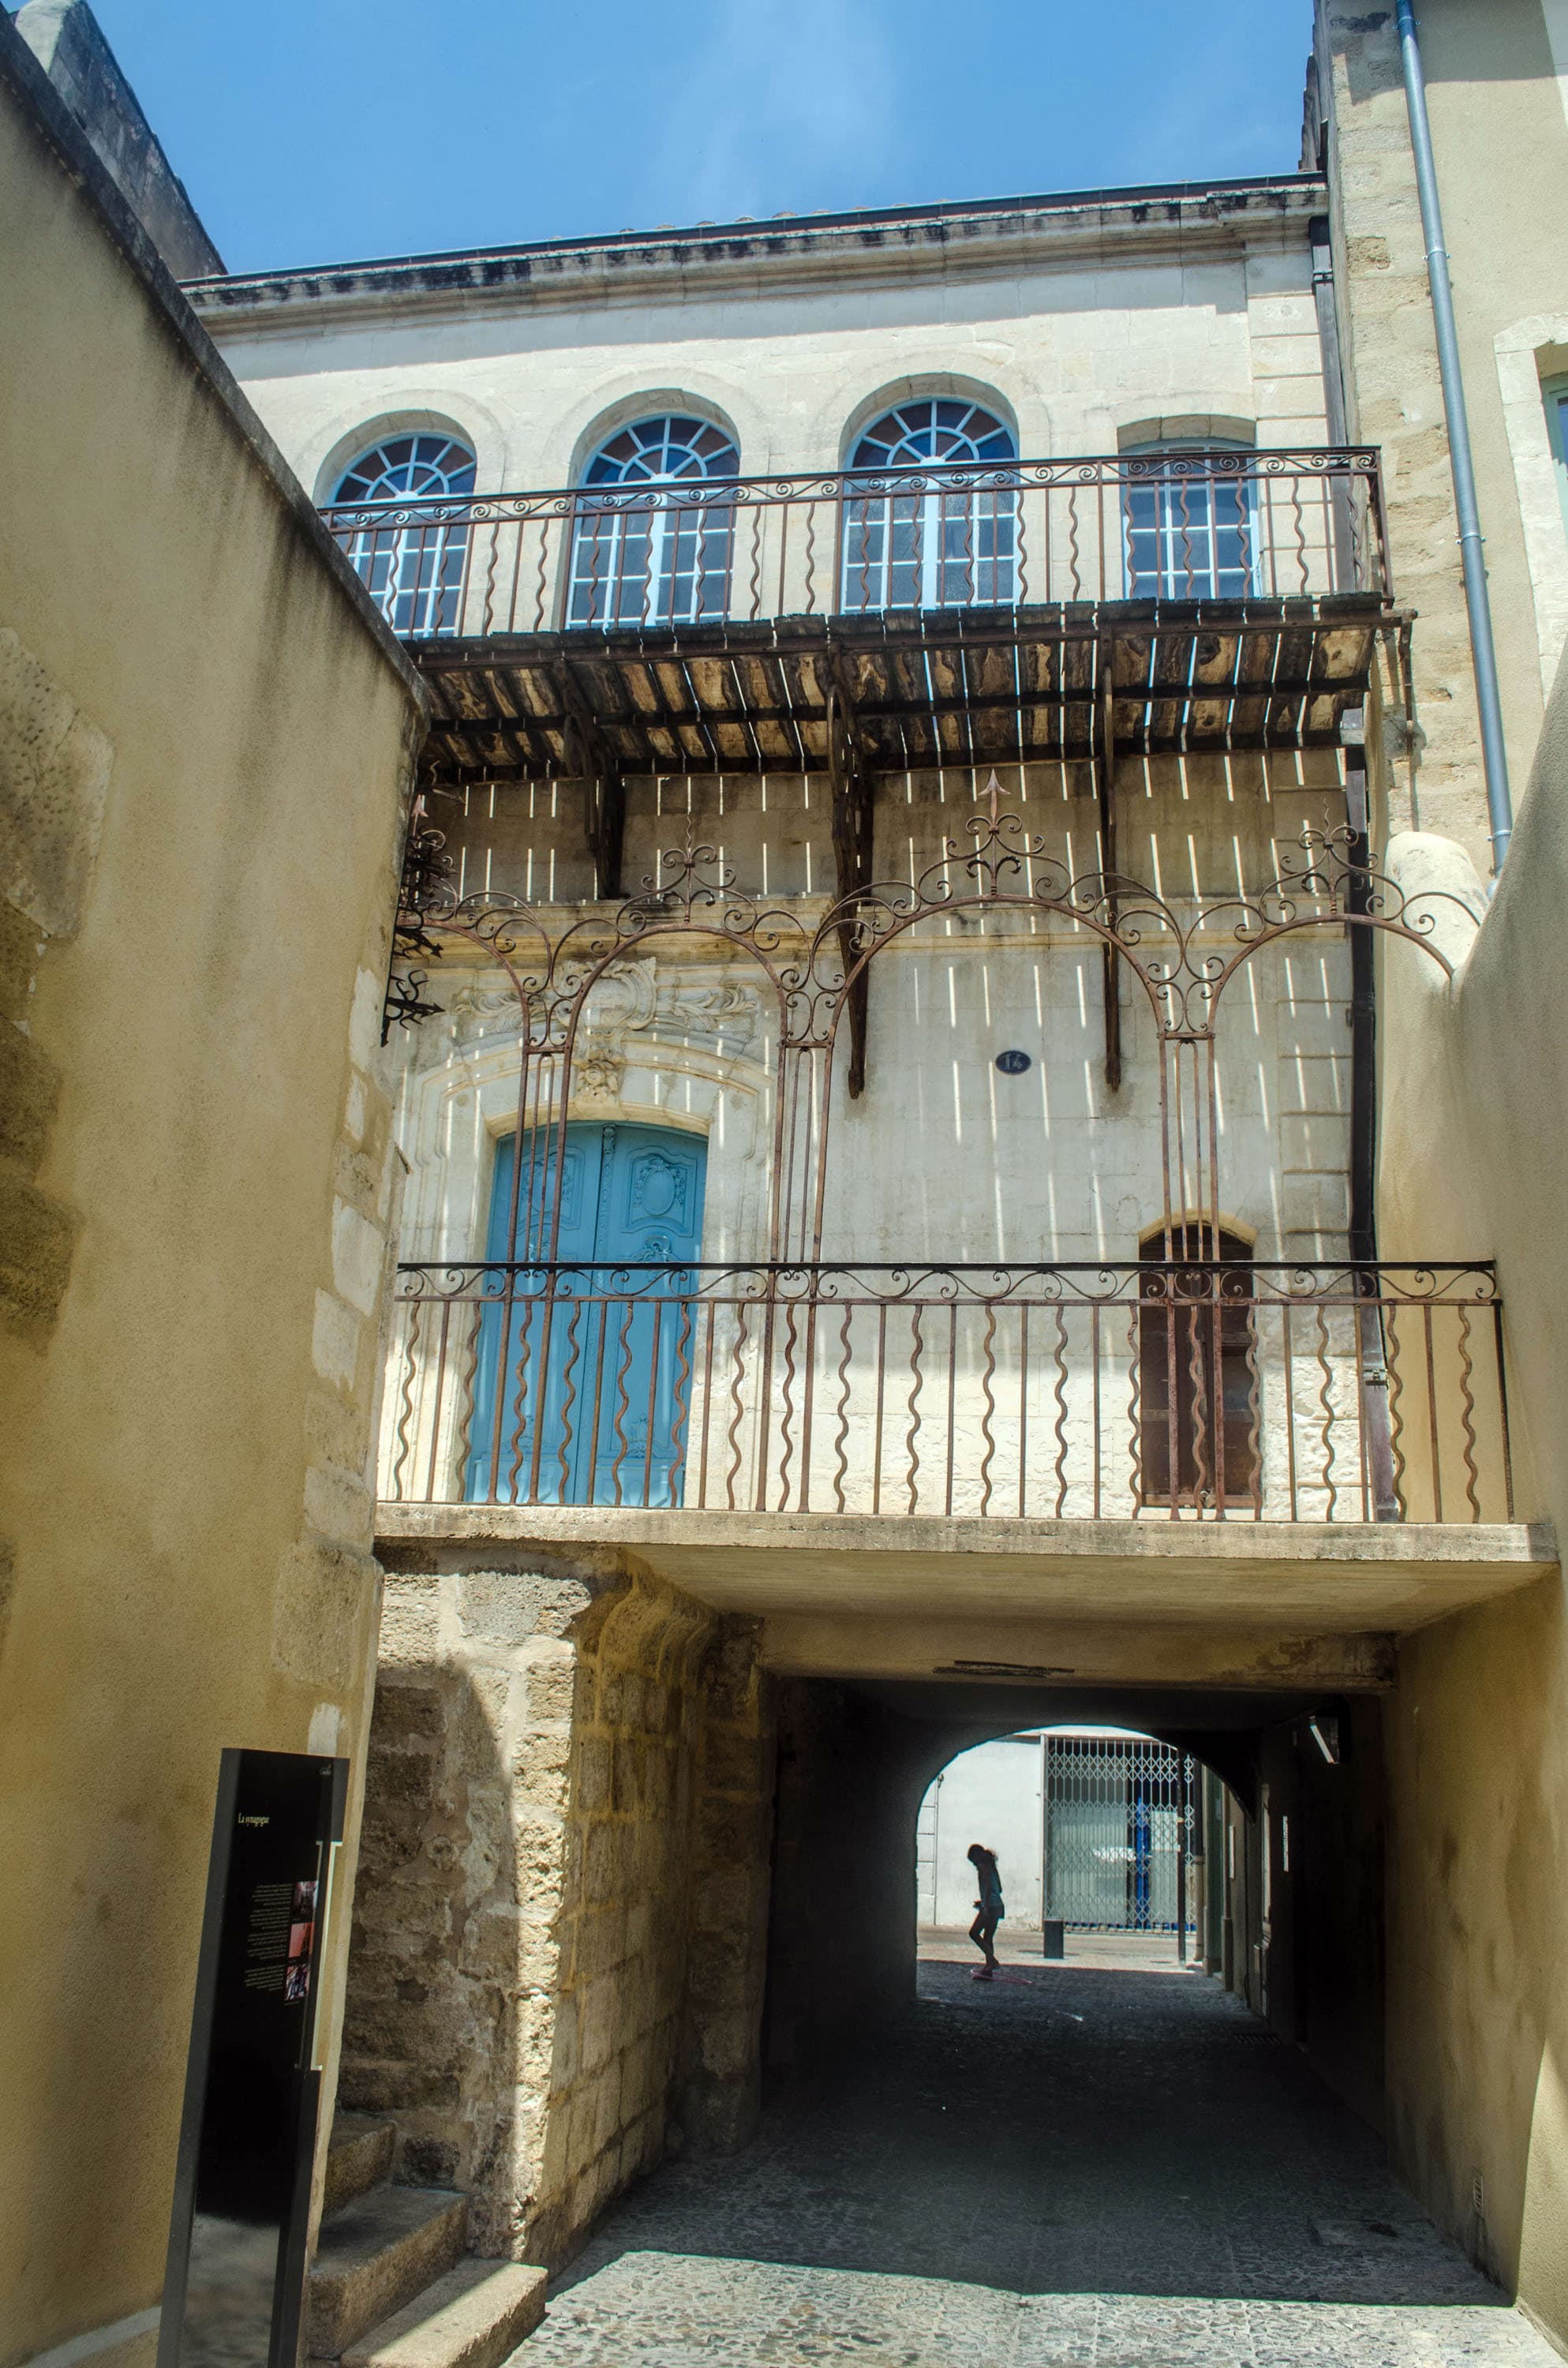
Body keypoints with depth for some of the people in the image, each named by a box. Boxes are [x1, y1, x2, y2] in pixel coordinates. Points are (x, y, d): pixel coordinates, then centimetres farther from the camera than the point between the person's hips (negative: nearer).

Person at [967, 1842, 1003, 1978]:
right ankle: (988, 1971, 11)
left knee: (974, 1932, -7)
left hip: (990, 1906, -9)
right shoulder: (991, 1866, 20)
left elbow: (988, 1887, -18)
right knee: (987, 1938, 11)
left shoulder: (983, 1866, -7)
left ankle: (991, 1960, -14)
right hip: (997, 1906, 9)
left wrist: (986, 1906, -22)